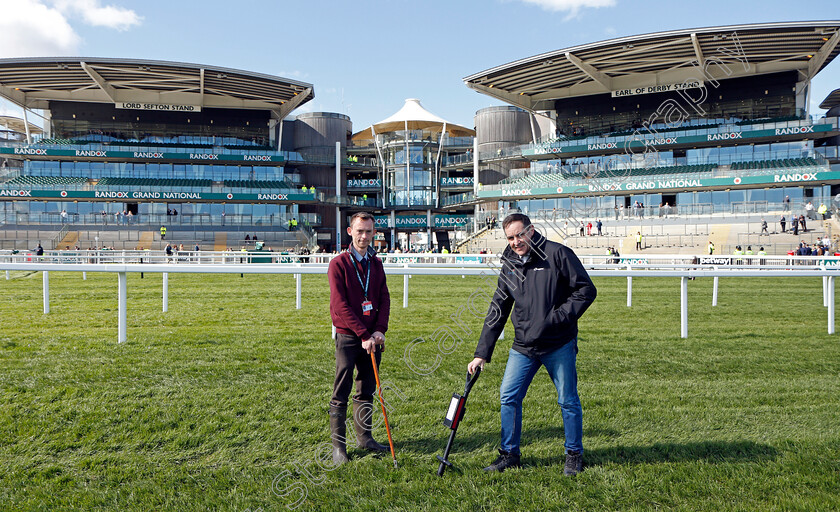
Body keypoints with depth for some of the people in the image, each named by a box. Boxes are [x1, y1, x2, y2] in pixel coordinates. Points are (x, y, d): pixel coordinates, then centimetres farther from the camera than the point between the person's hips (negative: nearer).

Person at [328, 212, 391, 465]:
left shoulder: (376, 264, 11)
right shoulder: (339, 264, -6)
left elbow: (384, 298, 9)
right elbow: (340, 305, -12)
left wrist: (379, 330, -6)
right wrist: (363, 335, -16)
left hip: (372, 337, 5)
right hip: (348, 336, -5)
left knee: (367, 390, 13)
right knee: (341, 394, 1)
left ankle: (364, 437, 25)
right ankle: (338, 445, 9)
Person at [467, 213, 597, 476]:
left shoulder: (558, 254, -8)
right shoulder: (509, 266, 6)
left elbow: (586, 290, -6)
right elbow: (497, 312, 9)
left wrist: (560, 317, -18)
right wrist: (482, 353, 5)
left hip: (559, 345, -4)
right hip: (523, 346, 4)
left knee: (568, 401, 6)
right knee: (509, 397, 3)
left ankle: (574, 455, 25)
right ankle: (509, 454, 19)